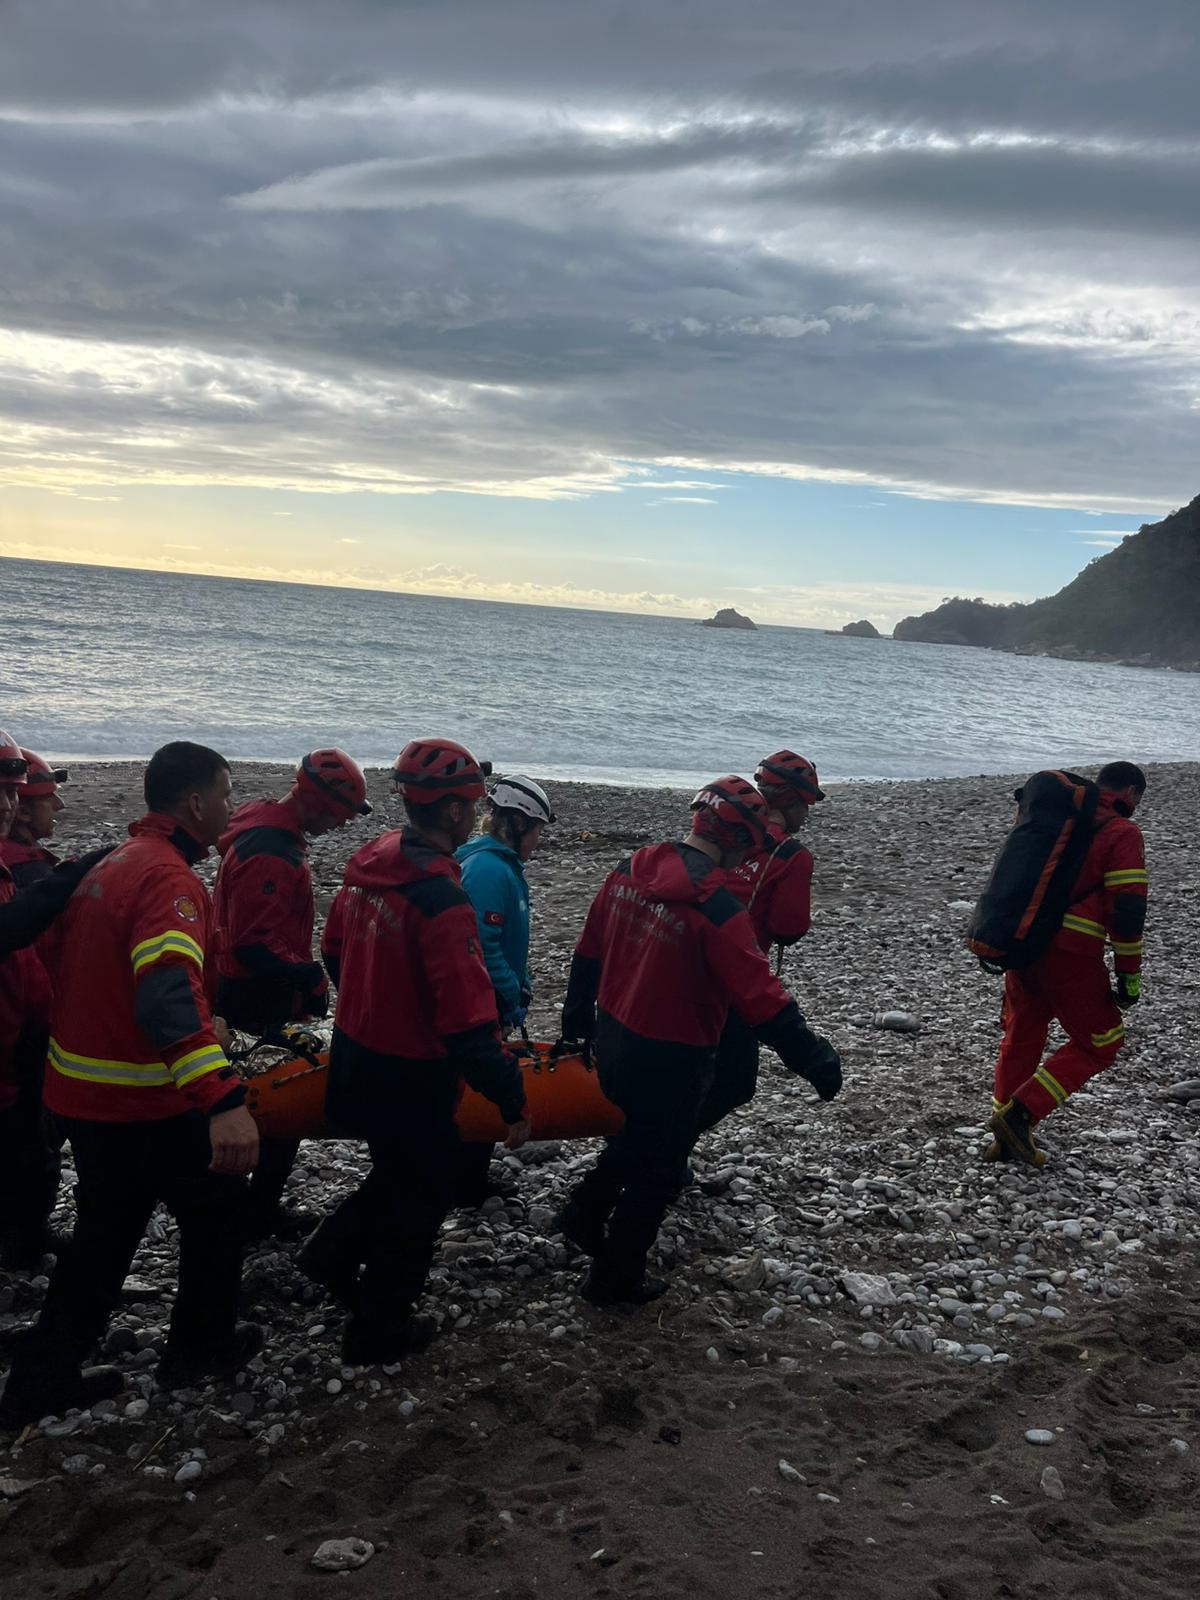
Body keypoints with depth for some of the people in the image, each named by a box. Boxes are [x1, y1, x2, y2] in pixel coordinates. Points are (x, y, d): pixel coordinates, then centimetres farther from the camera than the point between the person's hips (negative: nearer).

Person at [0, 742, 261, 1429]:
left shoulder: (115, 864, 10)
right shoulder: (168, 877, -22)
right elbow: (169, 993, -37)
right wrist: (223, 1099, -46)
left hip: (83, 1090, 9)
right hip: (142, 1103, -9)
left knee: (107, 1230, 21)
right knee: (216, 1204, 14)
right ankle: (201, 1345, 29)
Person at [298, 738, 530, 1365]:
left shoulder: (367, 863, -3)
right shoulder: (441, 900, -30)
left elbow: (334, 950, 13)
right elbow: (469, 1022, -30)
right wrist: (511, 1100, -20)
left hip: (355, 1056, 8)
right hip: (411, 1081, -8)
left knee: (397, 1172, 31)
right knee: (418, 1202, 14)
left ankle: (331, 1255, 34)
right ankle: (377, 1331, 29)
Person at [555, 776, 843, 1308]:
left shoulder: (629, 872, -3)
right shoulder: (717, 909, -26)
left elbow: (588, 954, 8)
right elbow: (761, 997, -26)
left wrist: (577, 1021, 22)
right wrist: (814, 1059, -15)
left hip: (612, 1040, 7)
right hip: (670, 1062, -7)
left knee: (635, 1136, 32)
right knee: (657, 1170, 14)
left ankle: (585, 1212, 39)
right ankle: (616, 1279, 27)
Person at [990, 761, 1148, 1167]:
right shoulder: (1122, 833, -6)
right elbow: (1126, 910, -12)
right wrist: (1129, 974, -6)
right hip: (1070, 952, -7)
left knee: (1021, 1036, 20)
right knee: (1098, 1043, 10)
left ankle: (1006, 1141, 24)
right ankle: (1019, 1114, -1)